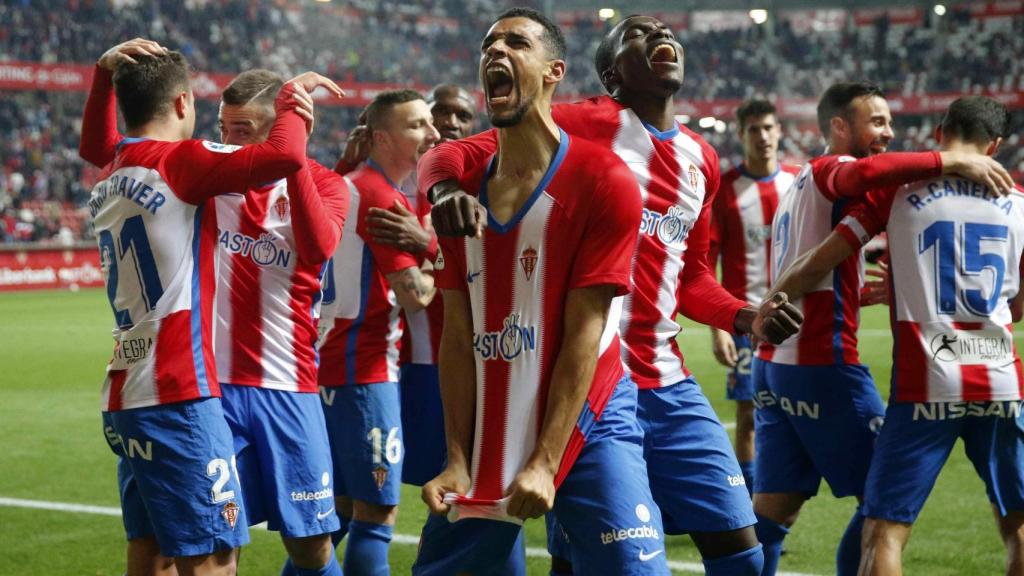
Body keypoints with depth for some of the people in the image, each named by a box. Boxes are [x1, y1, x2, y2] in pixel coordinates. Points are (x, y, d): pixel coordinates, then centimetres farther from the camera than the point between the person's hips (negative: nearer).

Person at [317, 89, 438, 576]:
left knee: (340, 511, 14)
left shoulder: (349, 186, 15)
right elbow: (415, 294, -20)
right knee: (377, 513, -6)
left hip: (332, 365, 10)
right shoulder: (381, 196, -14)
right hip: (364, 370, -10)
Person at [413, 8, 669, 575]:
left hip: (587, 422, -5)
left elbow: (583, 334, -14)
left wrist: (545, 463, -17)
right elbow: (459, 337, 4)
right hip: (489, 433, 5)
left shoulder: (602, 182, -11)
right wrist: (457, 460, -3)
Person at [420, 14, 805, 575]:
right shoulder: (586, 125, -5)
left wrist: (746, 318, 6)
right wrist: (447, 190, -33)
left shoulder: (701, 160, 15)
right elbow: (452, 154, -10)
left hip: (667, 386, 7)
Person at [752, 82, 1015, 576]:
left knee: (772, 511, 9)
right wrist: (952, 161, -29)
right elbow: (865, 171, -33)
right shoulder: (830, 171, -7)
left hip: (774, 362, 9)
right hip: (821, 365, -9)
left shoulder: (801, 185, 22)